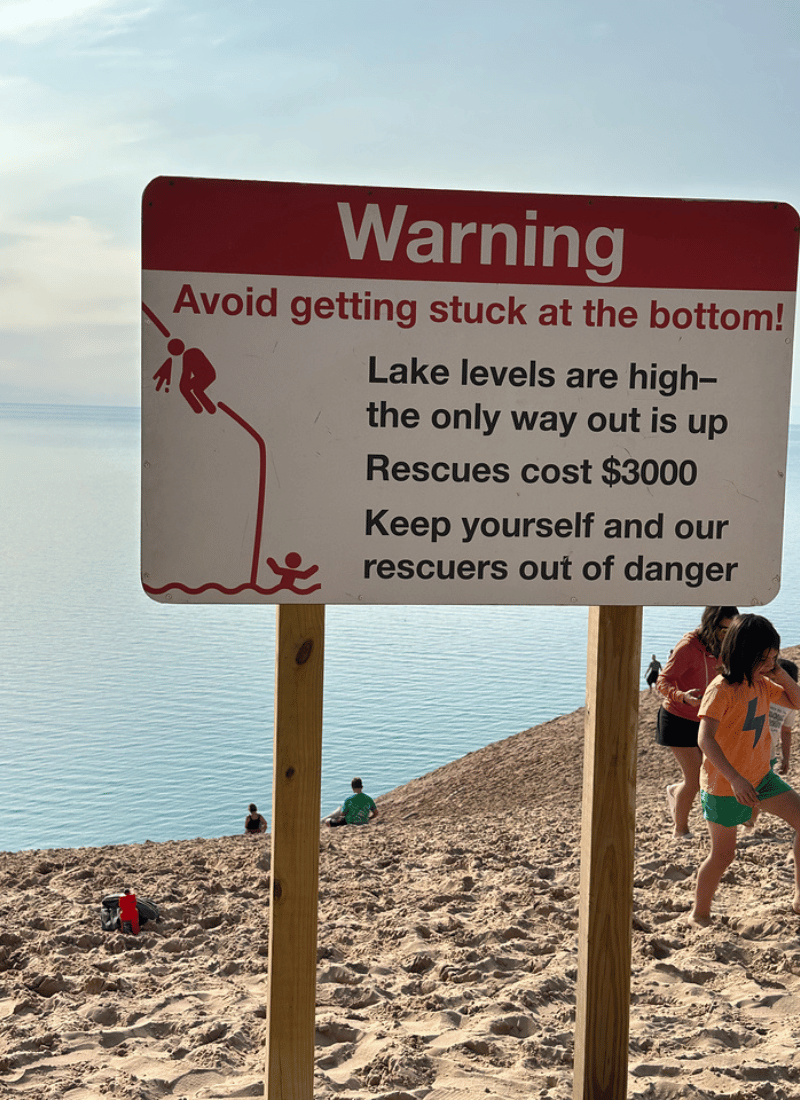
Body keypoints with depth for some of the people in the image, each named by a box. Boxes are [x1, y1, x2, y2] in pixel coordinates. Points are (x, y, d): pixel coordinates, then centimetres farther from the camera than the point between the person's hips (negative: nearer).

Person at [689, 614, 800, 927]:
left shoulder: (761, 683, 2)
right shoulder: (721, 689, -22)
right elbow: (705, 739, -30)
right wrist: (735, 779, -37)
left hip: (759, 775, 7)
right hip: (723, 784, -7)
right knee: (723, 855, 3)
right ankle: (699, 915, 23)